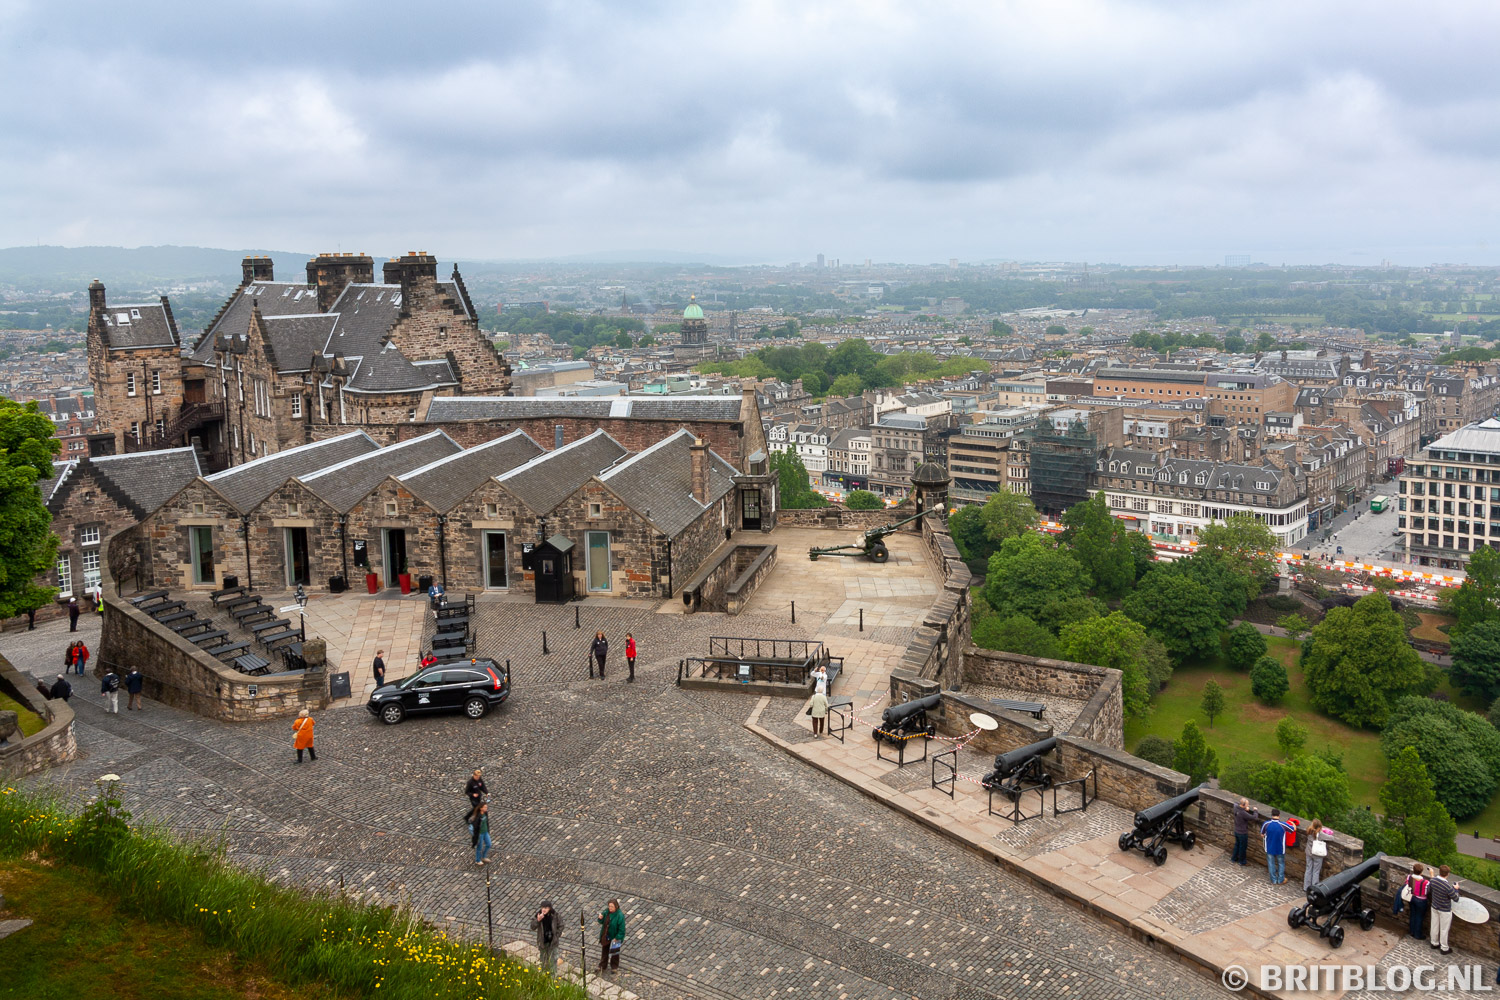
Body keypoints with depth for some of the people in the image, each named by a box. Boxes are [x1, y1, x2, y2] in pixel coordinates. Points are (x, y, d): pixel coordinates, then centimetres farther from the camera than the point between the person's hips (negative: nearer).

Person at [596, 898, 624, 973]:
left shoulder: (620, 916, -29)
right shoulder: (606, 911, -11)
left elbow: (621, 930, -23)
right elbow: (601, 922, 2)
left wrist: (616, 938, -22)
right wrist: (600, 918, -20)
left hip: (614, 938, -5)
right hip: (605, 936, 5)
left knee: (614, 952, 19)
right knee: (604, 951, 23)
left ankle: (614, 967, 41)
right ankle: (602, 966, 44)